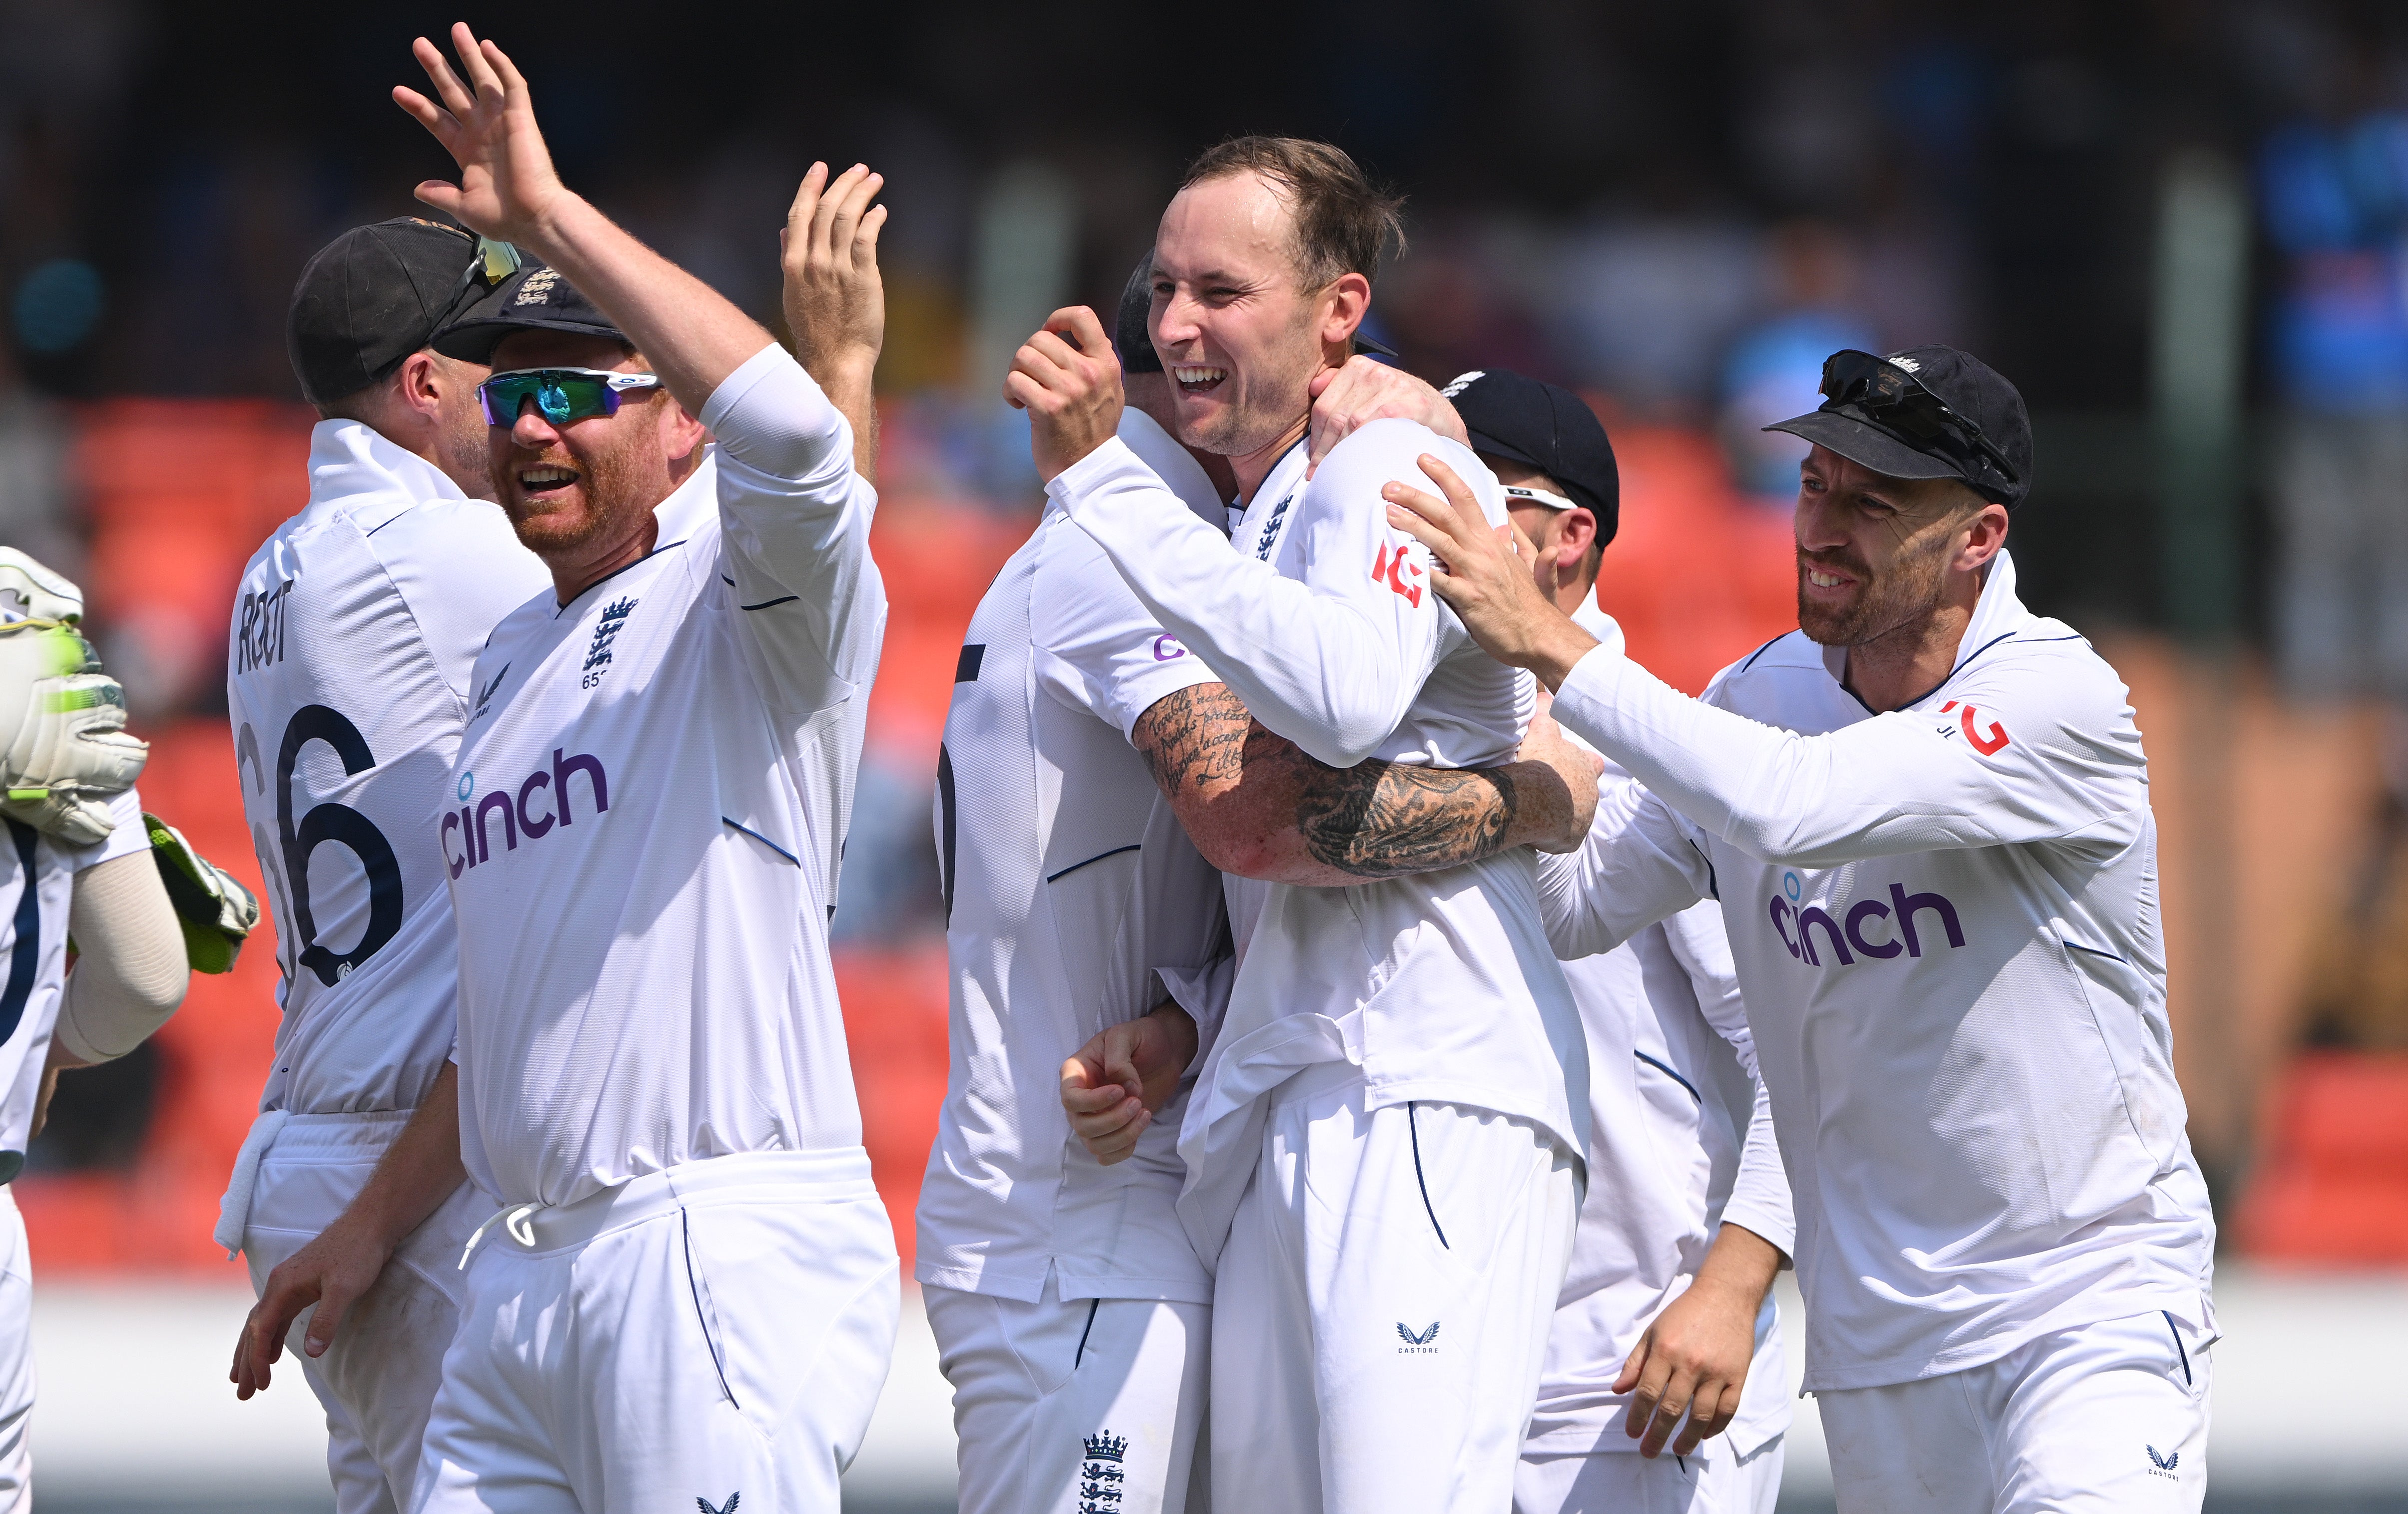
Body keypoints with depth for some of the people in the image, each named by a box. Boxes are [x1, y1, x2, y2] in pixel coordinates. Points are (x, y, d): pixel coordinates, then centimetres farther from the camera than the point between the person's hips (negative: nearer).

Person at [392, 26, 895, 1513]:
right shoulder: (514, 655, 23)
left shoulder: (745, 595, -2)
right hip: (524, 1267, 8)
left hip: (726, 1253, -8)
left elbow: (792, 435, -26)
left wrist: (551, 217, -22)